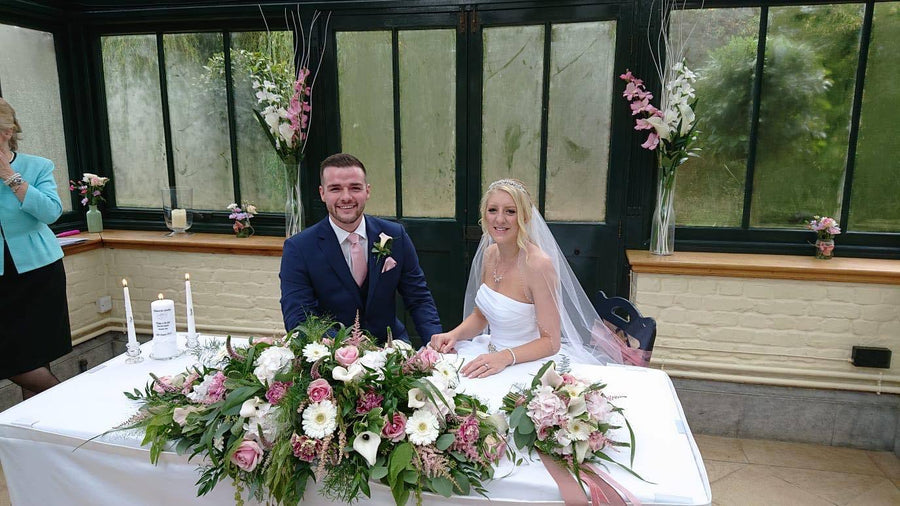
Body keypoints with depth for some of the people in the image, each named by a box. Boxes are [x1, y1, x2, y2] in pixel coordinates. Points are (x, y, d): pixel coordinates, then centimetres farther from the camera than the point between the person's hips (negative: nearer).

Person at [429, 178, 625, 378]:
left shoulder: (539, 264, -21)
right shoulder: (489, 253, 1)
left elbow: (551, 342, -18)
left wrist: (505, 357, -31)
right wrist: (454, 335, -5)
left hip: (530, 361, -6)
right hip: (491, 351, 7)